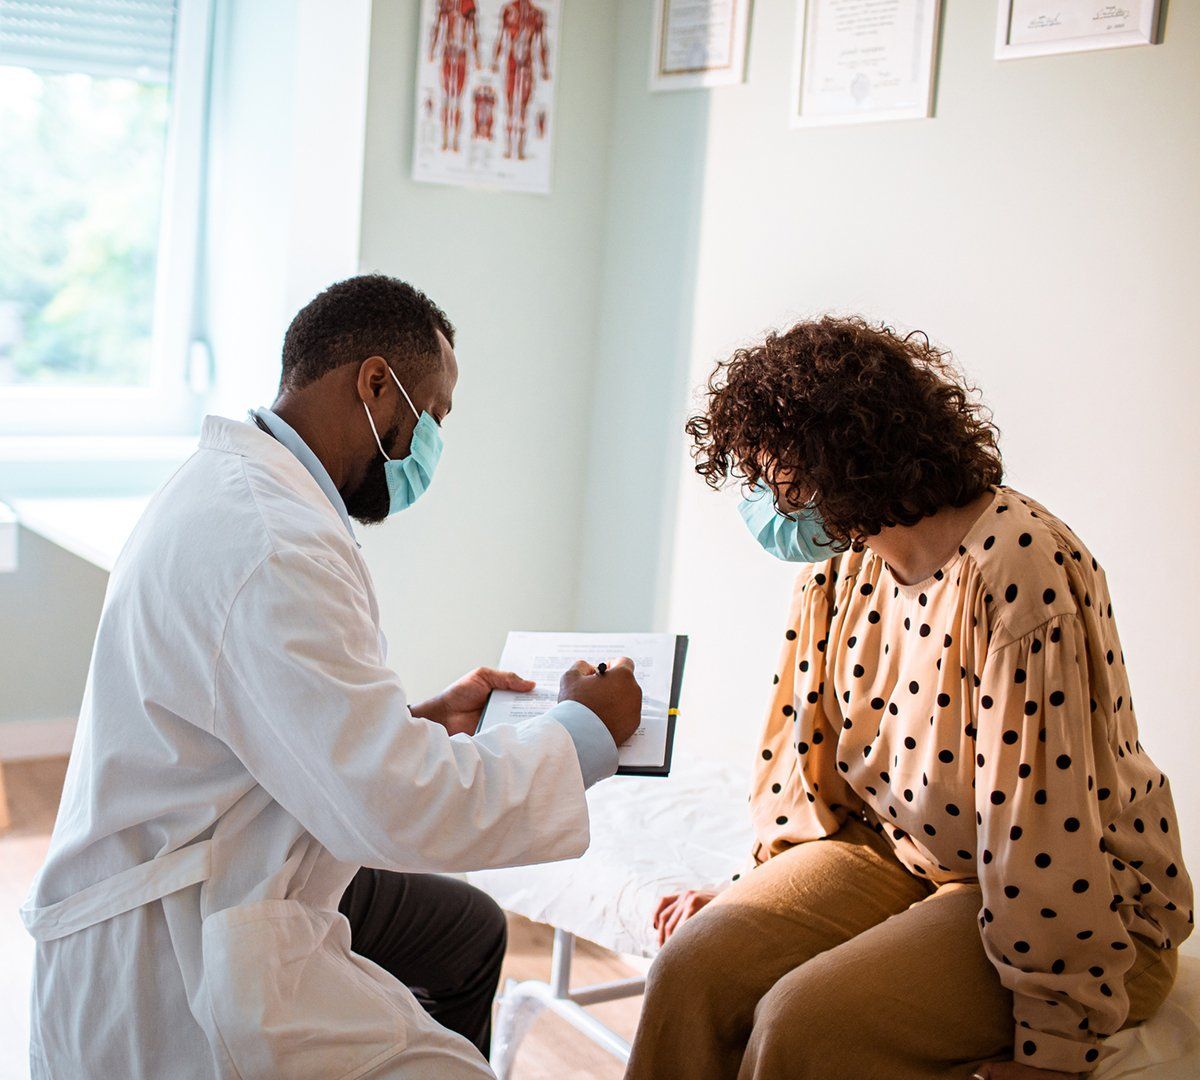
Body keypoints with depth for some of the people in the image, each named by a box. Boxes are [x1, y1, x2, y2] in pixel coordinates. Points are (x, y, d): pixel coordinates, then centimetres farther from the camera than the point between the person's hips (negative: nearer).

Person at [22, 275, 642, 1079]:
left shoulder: (237, 485, 8)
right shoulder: (273, 545, -26)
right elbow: (401, 808, -28)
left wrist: (426, 718, 12)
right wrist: (586, 730, -14)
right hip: (170, 975, -11)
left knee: (466, 929, 23)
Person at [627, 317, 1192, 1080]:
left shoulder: (1016, 565, -26)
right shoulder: (838, 561, 1)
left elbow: (1043, 825, -25)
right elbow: (806, 749, 10)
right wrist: (764, 891, 4)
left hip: (1084, 901, -6)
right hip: (893, 851, 7)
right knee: (696, 964, -15)